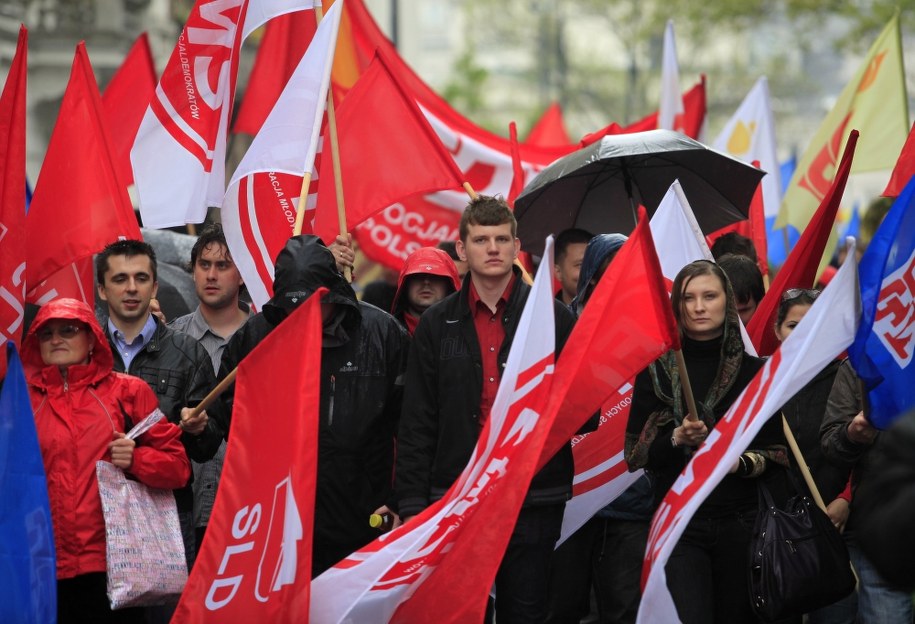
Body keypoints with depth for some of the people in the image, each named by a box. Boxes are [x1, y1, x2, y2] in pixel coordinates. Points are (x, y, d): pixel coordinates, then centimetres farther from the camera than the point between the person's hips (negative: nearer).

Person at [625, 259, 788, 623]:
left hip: (740, 522, 2)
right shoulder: (656, 371, 3)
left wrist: (741, 462, -11)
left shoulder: (754, 371, 6)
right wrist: (677, 440, -16)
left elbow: (777, 453, 8)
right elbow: (635, 454, 1)